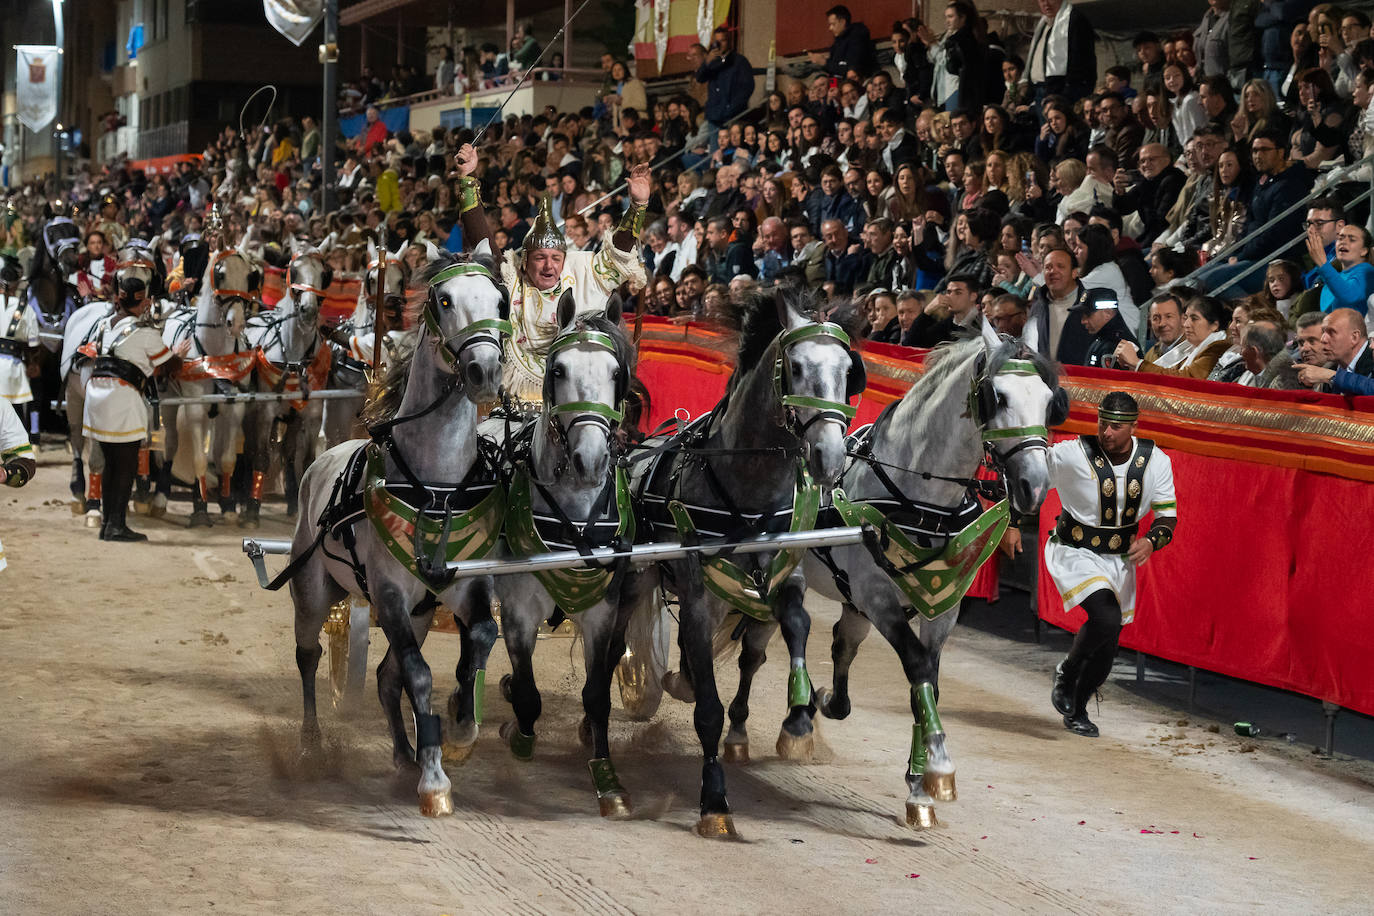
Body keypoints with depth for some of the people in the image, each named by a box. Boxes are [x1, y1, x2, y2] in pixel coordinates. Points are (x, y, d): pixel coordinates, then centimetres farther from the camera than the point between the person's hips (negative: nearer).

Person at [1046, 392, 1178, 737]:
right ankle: (1066, 674, 2)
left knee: (1107, 648, 10)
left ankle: (1077, 710, 34)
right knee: (1106, 619, -26)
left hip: (1119, 558, 5)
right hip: (1074, 553, -5)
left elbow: (1168, 516, -4)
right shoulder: (1070, 455, -20)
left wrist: (1151, 541, -23)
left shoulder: (1155, 461, -9)